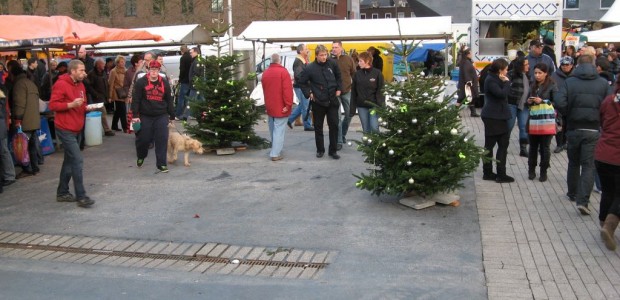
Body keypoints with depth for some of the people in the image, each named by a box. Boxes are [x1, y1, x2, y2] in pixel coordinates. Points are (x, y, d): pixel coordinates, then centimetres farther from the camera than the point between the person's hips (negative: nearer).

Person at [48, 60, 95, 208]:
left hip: (77, 129, 9)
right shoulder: (61, 84, -14)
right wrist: (71, 104, -26)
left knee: (70, 160, 14)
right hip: (65, 130, -9)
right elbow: (53, 105, -16)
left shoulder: (80, 85, 12)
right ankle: (81, 196, -8)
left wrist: (87, 107, 1)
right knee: (77, 161, -13)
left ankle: (62, 193, 25)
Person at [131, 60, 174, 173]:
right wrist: (135, 115, -11)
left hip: (161, 116, 2)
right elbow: (135, 99, -5)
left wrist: (172, 116, 10)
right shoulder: (141, 82, -4)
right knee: (143, 139, 7)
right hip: (145, 116, -1)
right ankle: (141, 157, 36)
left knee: (162, 140, -5)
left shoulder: (164, 83, 5)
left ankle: (161, 164, 3)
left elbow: (169, 100, 10)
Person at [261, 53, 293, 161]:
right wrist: (288, 104, -17)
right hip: (281, 107, -7)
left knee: (273, 130, 18)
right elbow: (287, 89, -19)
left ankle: (275, 150, 28)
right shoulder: (283, 72, -13)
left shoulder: (265, 73, 9)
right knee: (279, 130, -5)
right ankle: (275, 153, -8)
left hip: (269, 107, 7)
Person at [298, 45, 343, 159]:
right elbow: (302, 81, 3)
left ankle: (333, 150, 11)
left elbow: (338, 76, 13)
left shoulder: (333, 64, -4)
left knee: (334, 125, 2)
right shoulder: (310, 68, -9)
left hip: (332, 101, 1)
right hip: (318, 102, -1)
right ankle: (320, 149, 22)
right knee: (318, 127, 9)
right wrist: (309, 93, -3)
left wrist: (338, 89, 7)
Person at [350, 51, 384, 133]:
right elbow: (353, 92, 7)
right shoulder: (357, 74, 5)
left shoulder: (377, 73, -4)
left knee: (374, 127, -10)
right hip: (361, 106, 3)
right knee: (366, 129, 6)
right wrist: (352, 108, 4)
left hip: (374, 106, -3)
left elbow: (381, 91, -4)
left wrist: (381, 106, -11)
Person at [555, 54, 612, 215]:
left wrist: (568, 115, 0)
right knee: (588, 166, 0)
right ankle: (583, 200, -11)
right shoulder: (603, 83, -1)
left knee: (573, 163, 19)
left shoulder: (569, 81, -4)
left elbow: (559, 102, -17)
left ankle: (572, 193, 33)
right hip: (593, 130, -1)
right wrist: (601, 119, 11)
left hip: (573, 129, 1)